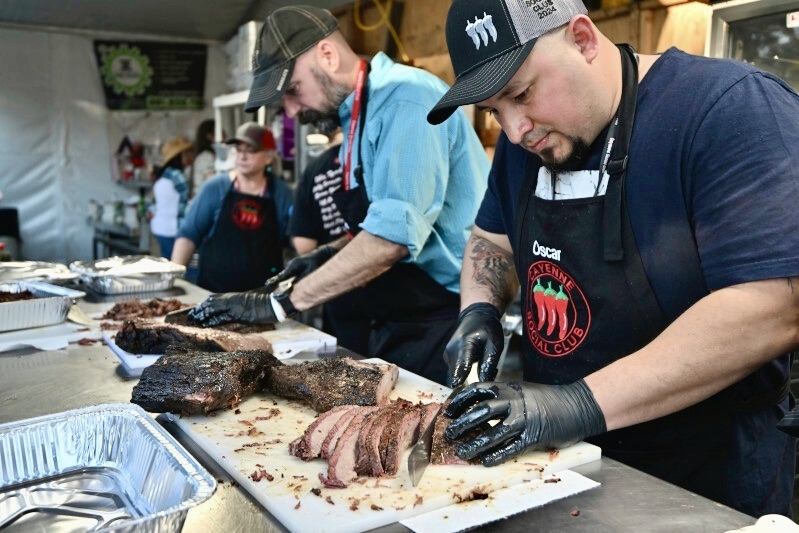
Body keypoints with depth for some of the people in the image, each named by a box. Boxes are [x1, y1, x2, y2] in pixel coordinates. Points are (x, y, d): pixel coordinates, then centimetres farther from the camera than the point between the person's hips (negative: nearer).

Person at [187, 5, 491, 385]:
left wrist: (285, 302, -22)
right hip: (399, 326, 9)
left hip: (444, 329, -9)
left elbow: (393, 233, -27)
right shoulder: (357, 116, 11)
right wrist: (331, 255, 4)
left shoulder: (405, 98, -18)